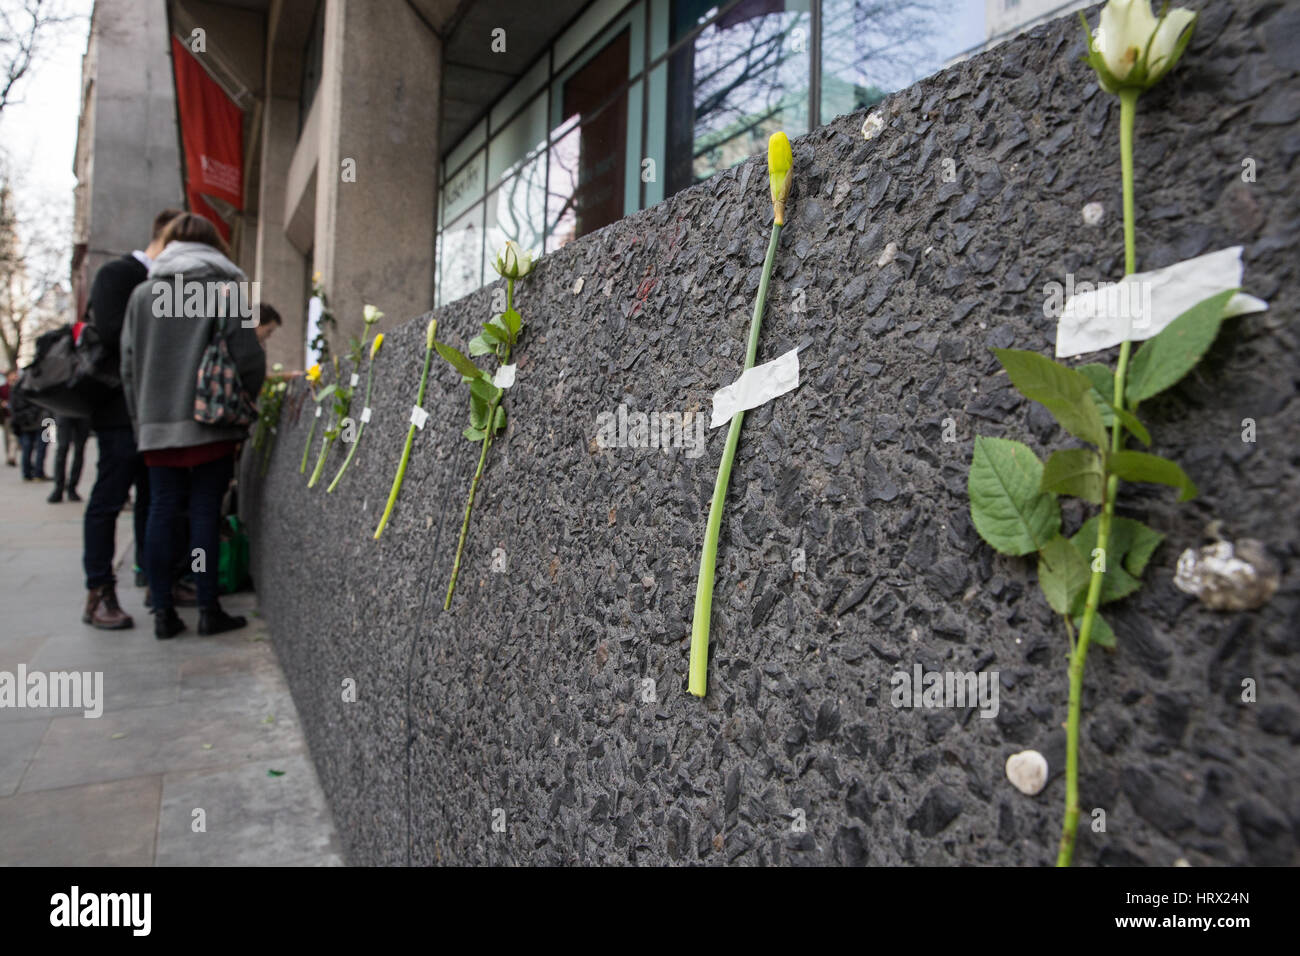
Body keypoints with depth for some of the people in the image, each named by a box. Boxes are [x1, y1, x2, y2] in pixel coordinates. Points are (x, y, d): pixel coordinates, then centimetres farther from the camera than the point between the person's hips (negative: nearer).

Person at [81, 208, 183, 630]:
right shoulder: (118, 273, -5)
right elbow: (112, 333, -16)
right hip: (122, 408, -8)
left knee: (153, 497, 10)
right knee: (108, 499, -4)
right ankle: (98, 594, 2)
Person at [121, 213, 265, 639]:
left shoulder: (142, 294, 11)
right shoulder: (223, 292, -1)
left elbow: (128, 364, 11)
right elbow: (249, 360, -7)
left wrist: (141, 417, 17)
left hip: (156, 424, 4)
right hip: (210, 422, -3)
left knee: (160, 511, 7)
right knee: (205, 512, 0)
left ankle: (163, 612, 10)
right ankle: (209, 610, 4)